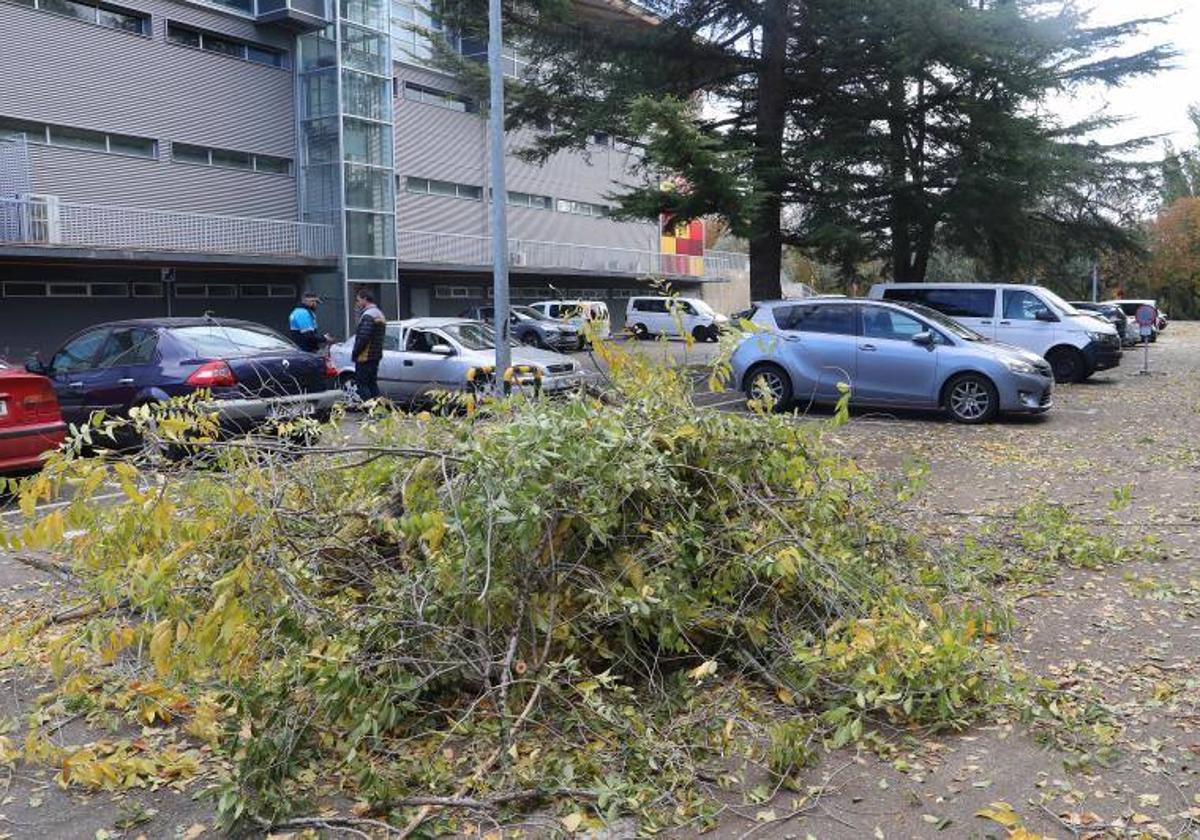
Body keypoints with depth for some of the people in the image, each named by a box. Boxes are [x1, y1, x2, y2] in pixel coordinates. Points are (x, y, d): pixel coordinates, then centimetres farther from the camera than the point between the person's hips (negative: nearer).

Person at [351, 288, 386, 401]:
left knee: (362, 384, -7)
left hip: (365, 357, -10)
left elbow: (363, 338, -22)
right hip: (376, 356, 10)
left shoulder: (368, 316, -16)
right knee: (372, 383, 14)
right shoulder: (380, 314, 18)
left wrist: (355, 353, -15)